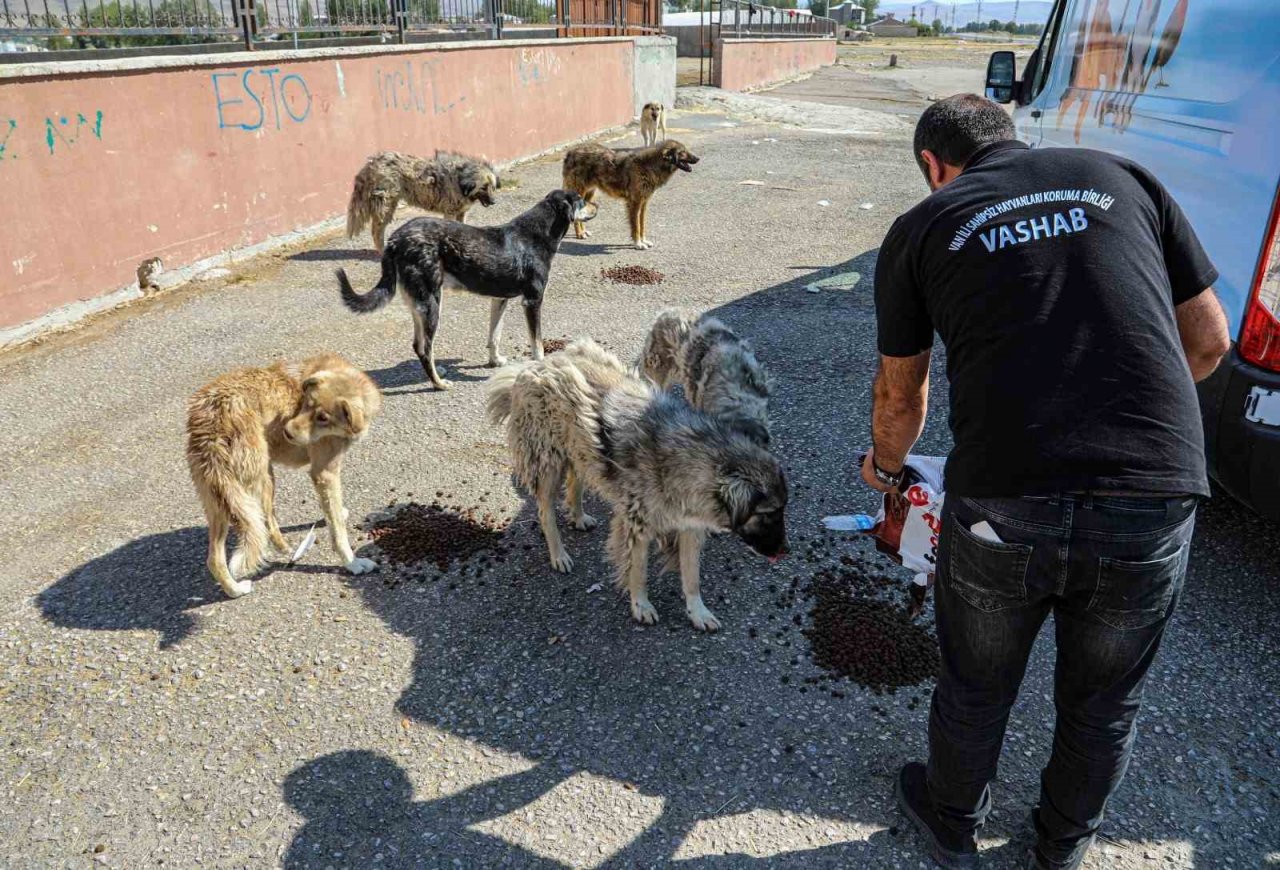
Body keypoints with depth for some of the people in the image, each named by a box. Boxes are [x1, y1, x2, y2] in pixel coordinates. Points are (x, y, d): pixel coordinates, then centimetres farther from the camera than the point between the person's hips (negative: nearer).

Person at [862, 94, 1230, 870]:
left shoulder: (920, 229, 7)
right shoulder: (1124, 178, 12)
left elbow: (900, 394, 17)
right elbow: (1209, 342, 14)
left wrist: (886, 466, 37)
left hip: (1005, 504, -2)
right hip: (1157, 500, 3)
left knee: (976, 689, 24)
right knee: (1104, 698, 26)